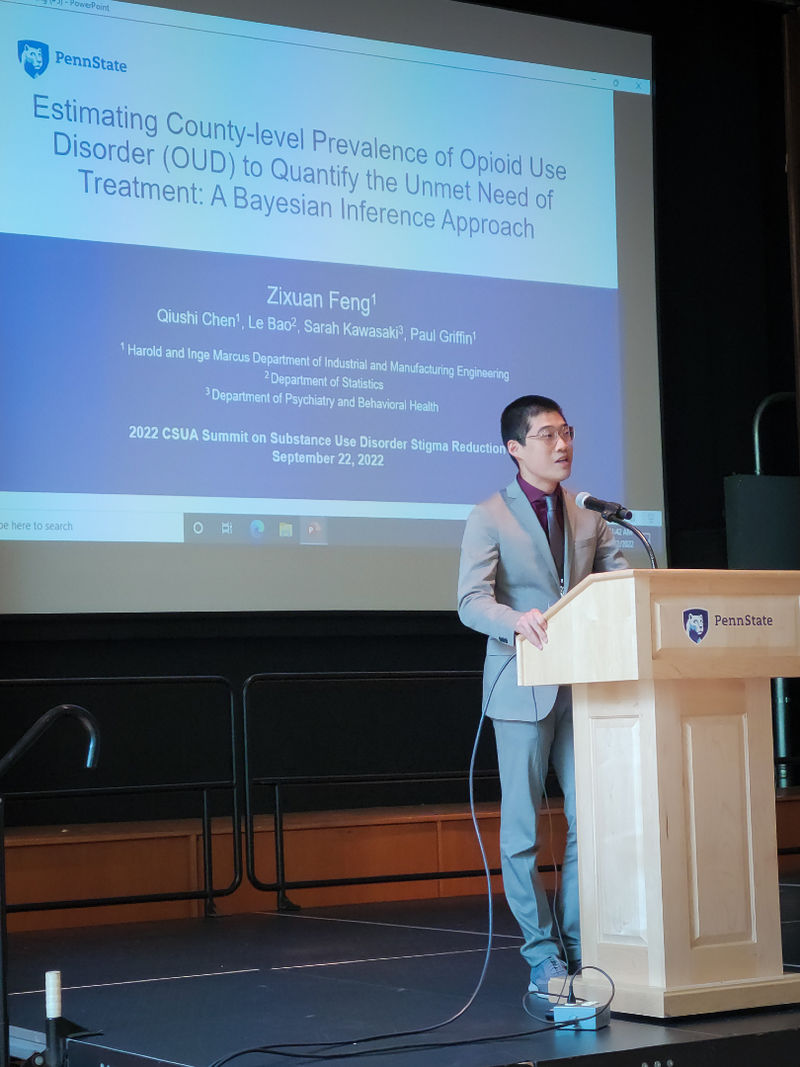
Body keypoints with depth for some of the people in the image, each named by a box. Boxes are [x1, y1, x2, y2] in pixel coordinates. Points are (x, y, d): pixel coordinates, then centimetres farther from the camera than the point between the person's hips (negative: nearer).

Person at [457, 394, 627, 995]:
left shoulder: (588, 518, 14)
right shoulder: (490, 518, -1)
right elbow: (471, 602, -11)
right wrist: (518, 620, -31)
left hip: (584, 685, 4)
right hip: (522, 689, -4)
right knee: (522, 827, 1)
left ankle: (579, 944, 13)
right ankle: (543, 954, 9)